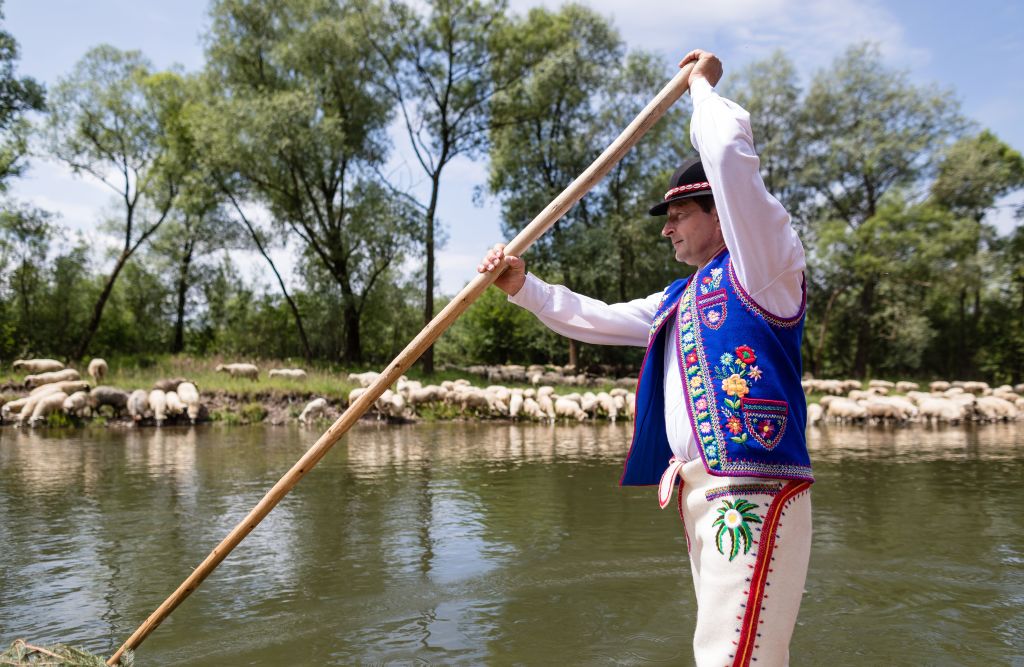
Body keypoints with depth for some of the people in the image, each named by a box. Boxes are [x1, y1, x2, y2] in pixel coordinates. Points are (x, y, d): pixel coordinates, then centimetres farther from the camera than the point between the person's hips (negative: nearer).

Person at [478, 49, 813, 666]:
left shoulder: (764, 266, -4)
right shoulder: (679, 299, 22)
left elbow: (730, 151, -15)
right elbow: (595, 319, 26)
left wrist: (702, 84, 2)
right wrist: (524, 286, 17)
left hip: (755, 494, -9)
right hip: (702, 495, 9)